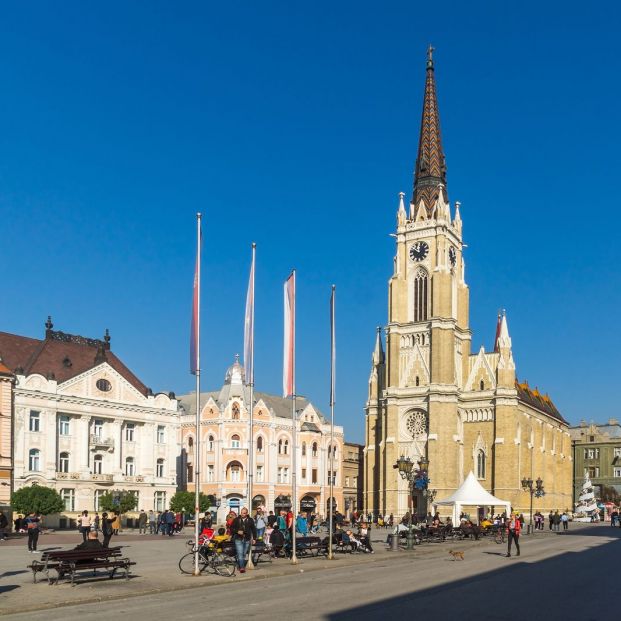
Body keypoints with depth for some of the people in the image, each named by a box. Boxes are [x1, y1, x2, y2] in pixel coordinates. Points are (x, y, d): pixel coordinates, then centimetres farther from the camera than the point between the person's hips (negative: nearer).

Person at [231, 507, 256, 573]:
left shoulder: (250, 520, 5)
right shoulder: (236, 520, 0)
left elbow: (254, 530, 11)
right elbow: (231, 528, 3)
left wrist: (254, 538, 8)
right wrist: (237, 531, -13)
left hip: (247, 540, 3)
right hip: (238, 539, -2)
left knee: (244, 554, 10)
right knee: (240, 554, -13)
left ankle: (240, 565, 23)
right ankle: (241, 568, -17)